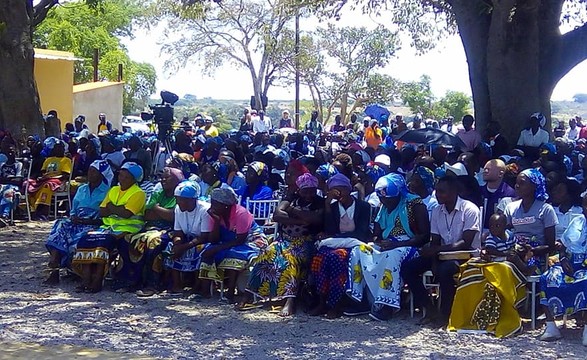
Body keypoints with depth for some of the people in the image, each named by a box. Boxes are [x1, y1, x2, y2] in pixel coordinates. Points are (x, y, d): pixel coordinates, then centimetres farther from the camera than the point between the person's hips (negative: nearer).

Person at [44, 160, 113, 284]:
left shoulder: (106, 192, 3)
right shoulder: (82, 189, 22)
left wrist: (86, 221, -15)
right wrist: (73, 217, -2)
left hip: (93, 225, -5)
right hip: (77, 222, 5)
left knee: (79, 237, -34)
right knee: (61, 225, -26)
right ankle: (54, 271, -33)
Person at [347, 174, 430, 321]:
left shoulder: (414, 204, -8)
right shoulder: (384, 207, 14)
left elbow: (425, 235, -14)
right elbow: (377, 233, 17)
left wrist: (397, 244, -23)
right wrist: (380, 241, -9)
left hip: (408, 246, -7)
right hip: (387, 245, 7)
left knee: (392, 256, -39)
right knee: (358, 251, -14)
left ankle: (386, 305, -36)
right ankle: (361, 300, -15)